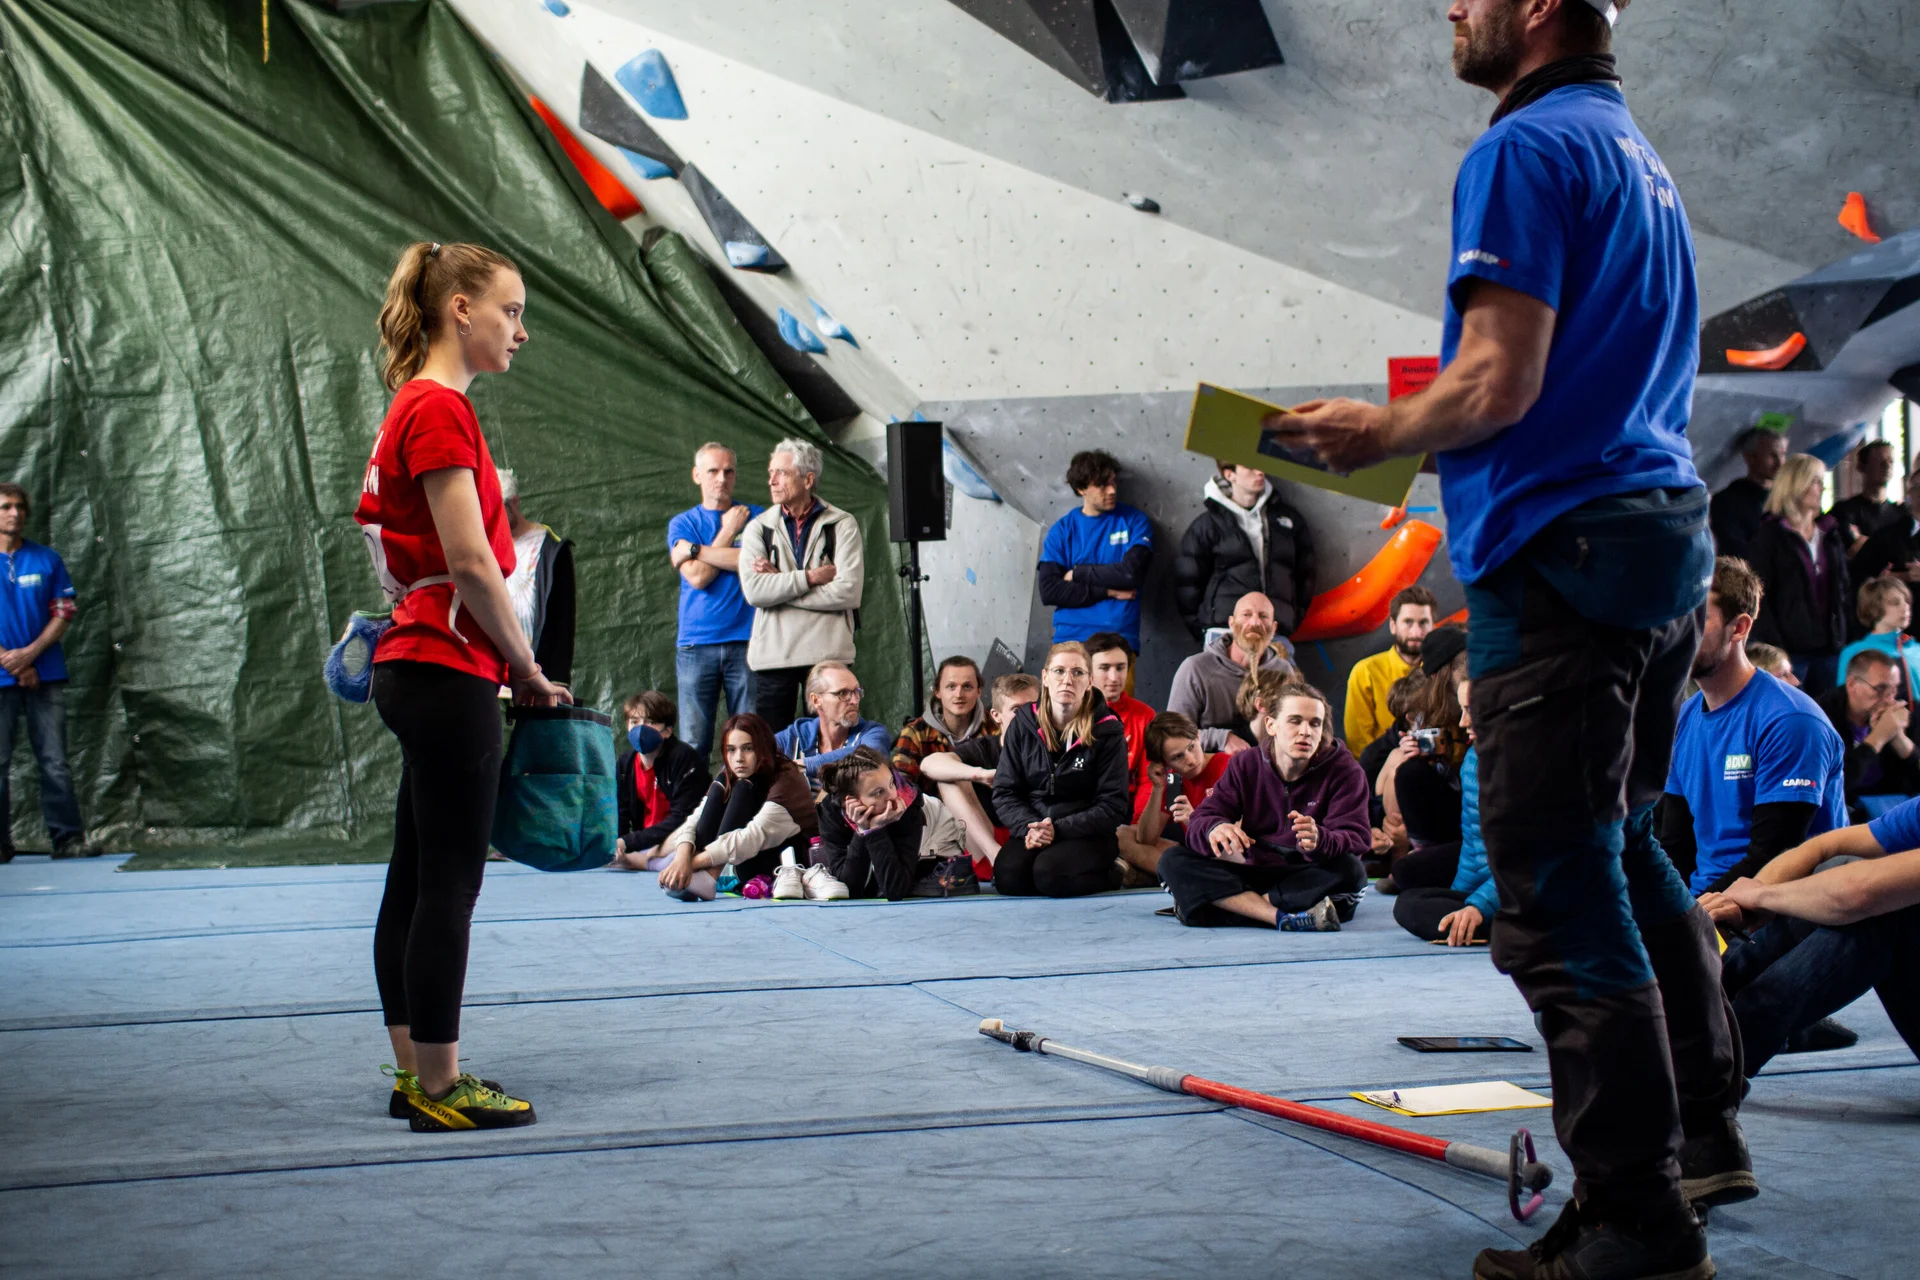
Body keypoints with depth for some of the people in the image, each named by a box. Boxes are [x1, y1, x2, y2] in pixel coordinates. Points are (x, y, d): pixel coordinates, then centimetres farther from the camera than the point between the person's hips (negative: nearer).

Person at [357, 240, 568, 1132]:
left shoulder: (420, 409, 17)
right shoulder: (440, 410, -14)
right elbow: (470, 562, -18)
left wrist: (511, 667, 13)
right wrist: (529, 671, -8)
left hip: (419, 667, 10)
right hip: (448, 670, -10)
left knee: (417, 881, 12)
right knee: (448, 883, -4)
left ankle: (417, 1073, 20)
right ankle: (439, 1089, 2)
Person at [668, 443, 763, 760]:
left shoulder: (756, 517, 10)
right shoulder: (682, 524, 11)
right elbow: (697, 577, -5)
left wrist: (697, 550, -4)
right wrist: (728, 533, 0)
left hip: (746, 642, 0)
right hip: (696, 645, 0)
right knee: (694, 744, -3)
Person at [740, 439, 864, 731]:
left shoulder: (842, 524, 2)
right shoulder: (759, 527, 8)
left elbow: (848, 591, -11)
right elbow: (753, 591, -7)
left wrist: (777, 584, -8)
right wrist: (810, 577, -12)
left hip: (828, 652, -2)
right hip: (772, 654, 2)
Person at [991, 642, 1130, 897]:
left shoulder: (1106, 731, -5)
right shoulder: (1023, 724, 3)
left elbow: (1112, 806, -7)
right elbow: (1004, 792, 3)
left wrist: (1059, 829, -18)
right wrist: (1028, 827, -17)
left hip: (1087, 835, -2)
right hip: (1031, 830, 2)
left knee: (1050, 875, -31)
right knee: (1009, 876, -29)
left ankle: (1113, 874, -3)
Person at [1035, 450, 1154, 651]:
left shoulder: (1135, 521, 5)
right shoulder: (1061, 530, 6)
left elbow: (1133, 573, -9)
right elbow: (1049, 591, -4)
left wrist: (1078, 573, -3)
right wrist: (1109, 591, -8)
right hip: (1070, 637, 1)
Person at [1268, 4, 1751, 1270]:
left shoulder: (1528, 148, -12)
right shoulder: (1638, 154, 19)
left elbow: (1497, 387, -19)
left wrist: (1373, 433, -3)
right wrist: (1408, 427, 22)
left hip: (1561, 548, -10)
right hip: (1668, 538, 10)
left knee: (1561, 894, -6)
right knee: (1622, 845, 22)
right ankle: (1703, 1134, 29)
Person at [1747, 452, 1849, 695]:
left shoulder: (1829, 533, 16)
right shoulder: (1771, 535, -2)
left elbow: (1843, 588, 19)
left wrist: (1842, 635, 6)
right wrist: (1772, 646, -17)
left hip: (1827, 647, 6)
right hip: (1790, 647, -6)